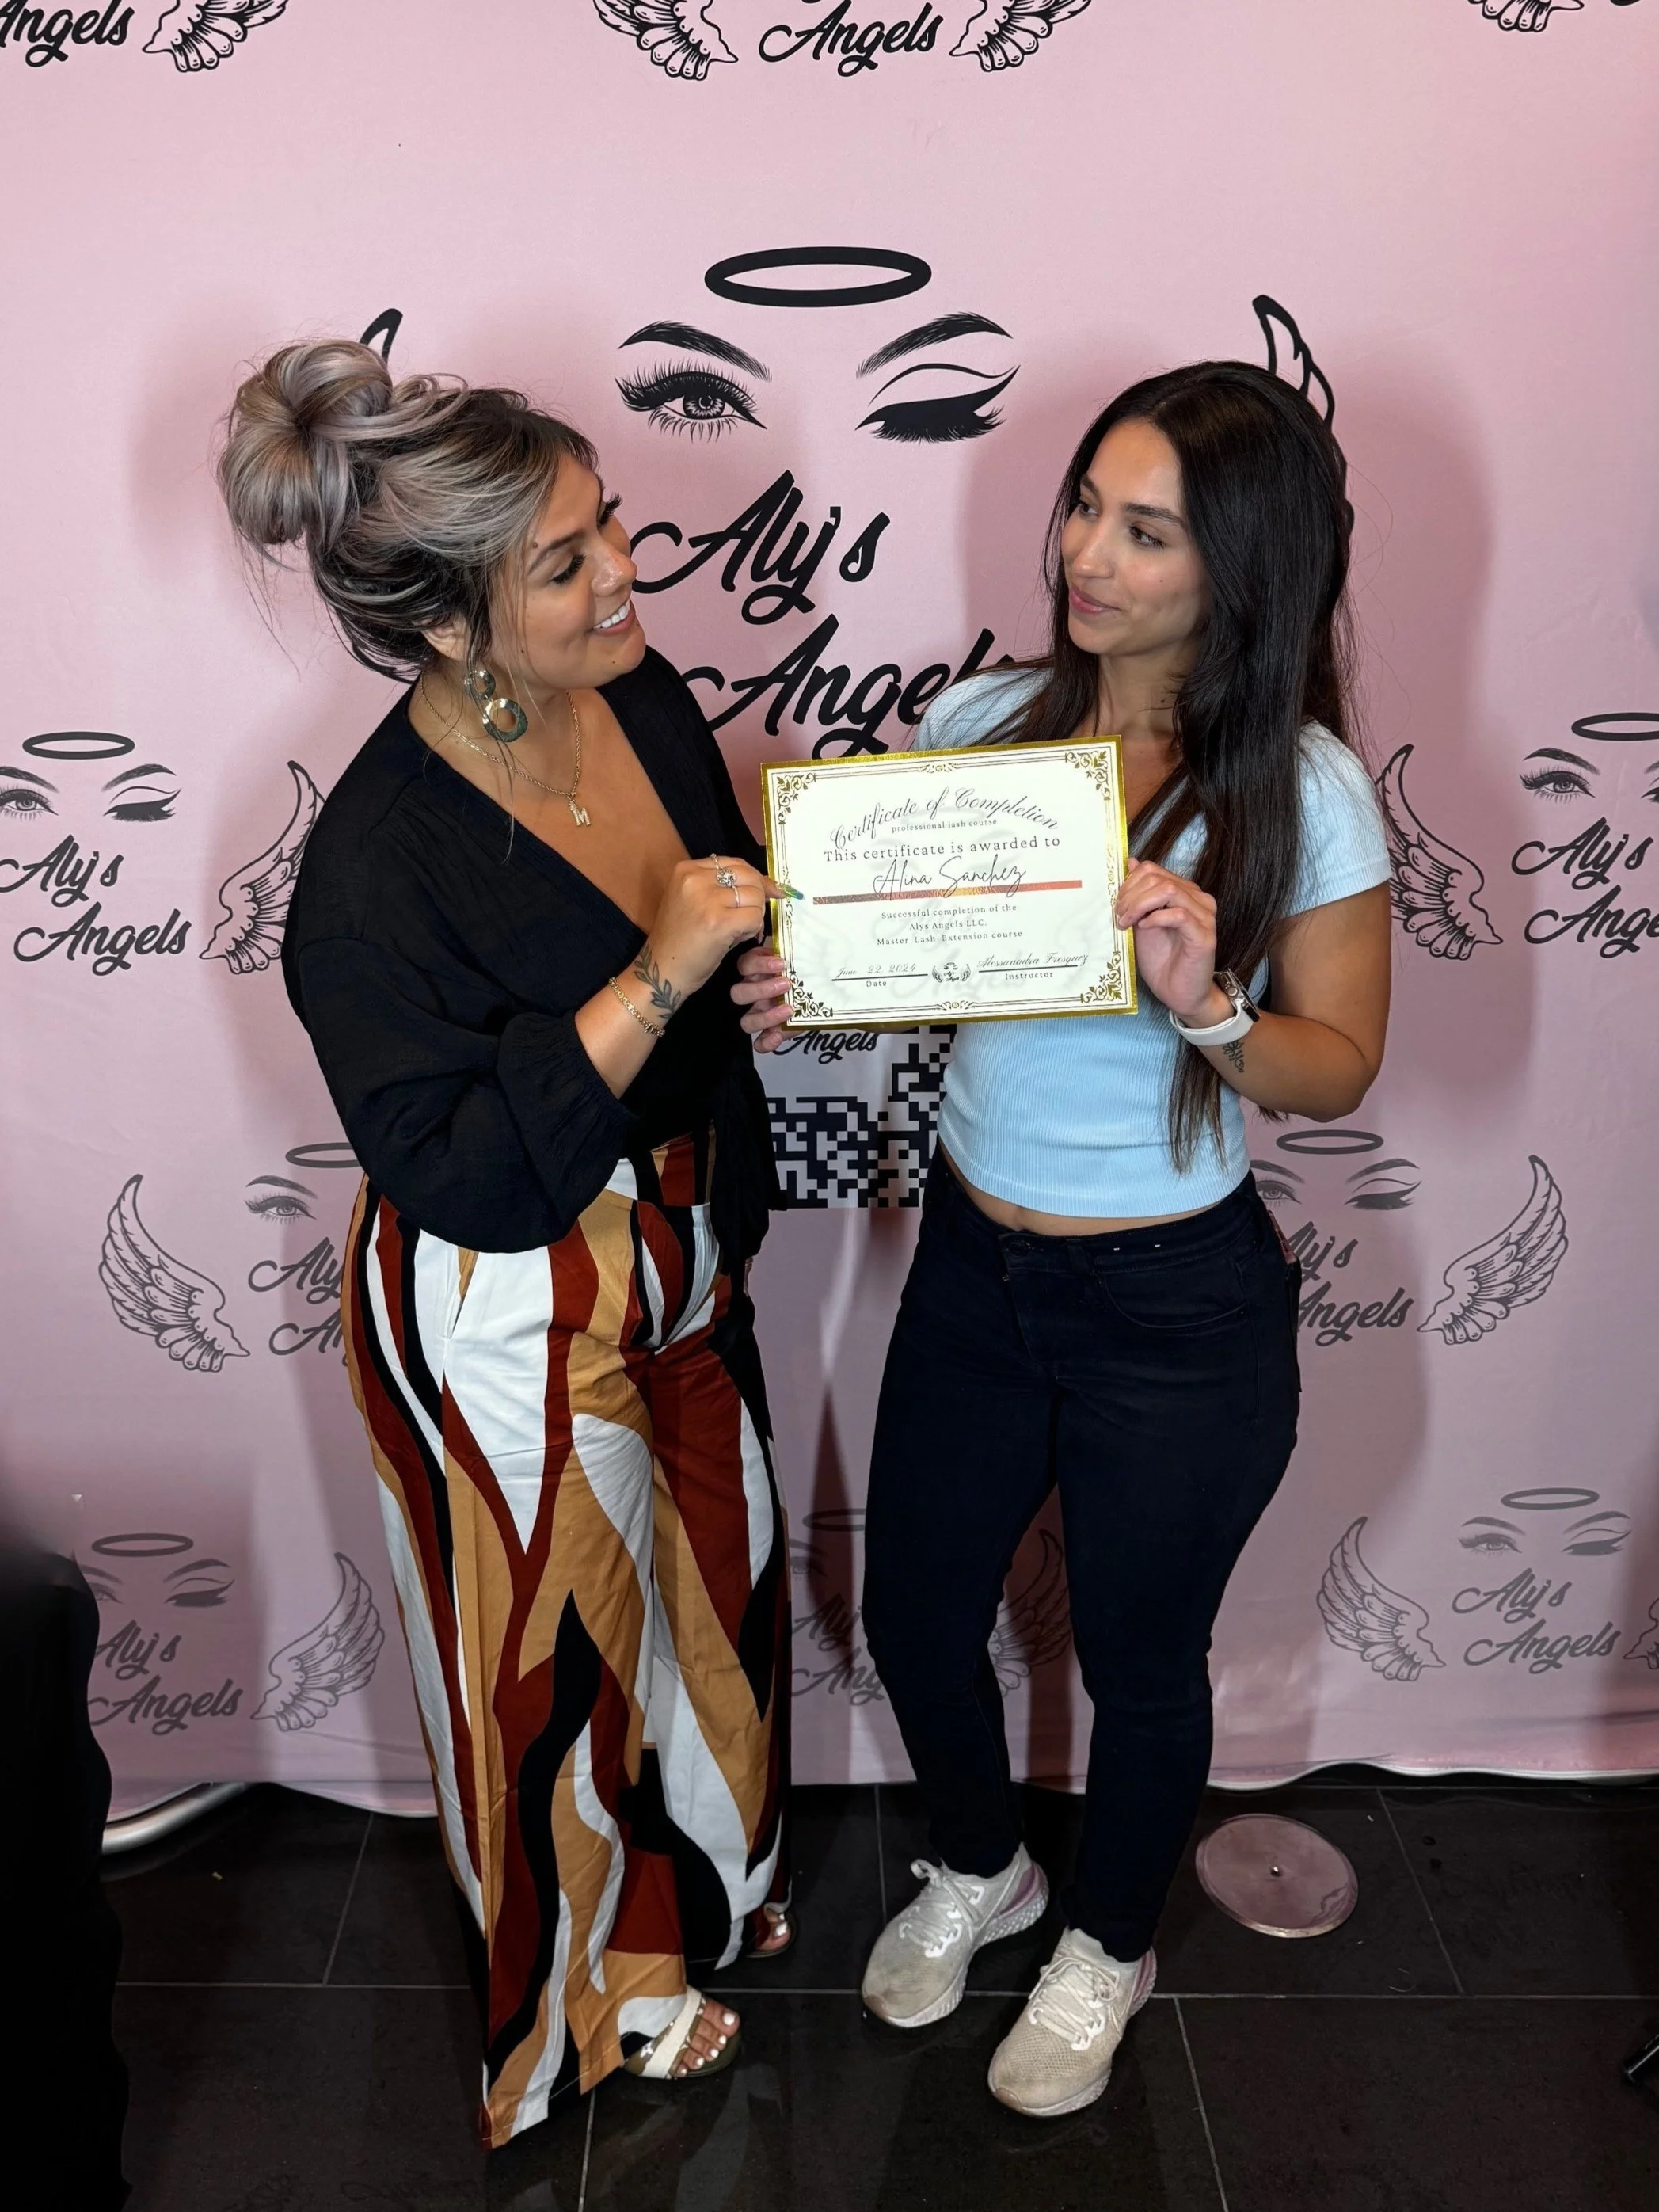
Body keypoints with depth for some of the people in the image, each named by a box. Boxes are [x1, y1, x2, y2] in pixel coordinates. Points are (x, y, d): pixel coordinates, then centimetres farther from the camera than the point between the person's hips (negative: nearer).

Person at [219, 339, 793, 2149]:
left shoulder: (637, 693, -8)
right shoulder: (373, 874, -29)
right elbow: (467, 1178, -29)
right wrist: (657, 980, -36)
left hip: (675, 1243, 8)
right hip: (512, 1321, -7)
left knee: (710, 1563, 26)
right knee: (556, 1647, 15)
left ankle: (698, 1876, 56)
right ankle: (588, 1987, 46)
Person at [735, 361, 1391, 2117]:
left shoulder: (1301, 790, -16)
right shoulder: (985, 722, -4)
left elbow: (1341, 1065, -9)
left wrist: (1206, 1006, -29)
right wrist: (800, 983, -16)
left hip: (1178, 1309, -4)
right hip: (973, 1260, 5)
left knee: (1138, 1664, 16)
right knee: (913, 1614, 19)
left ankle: (1109, 1945, 48)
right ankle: (979, 1868, 52)